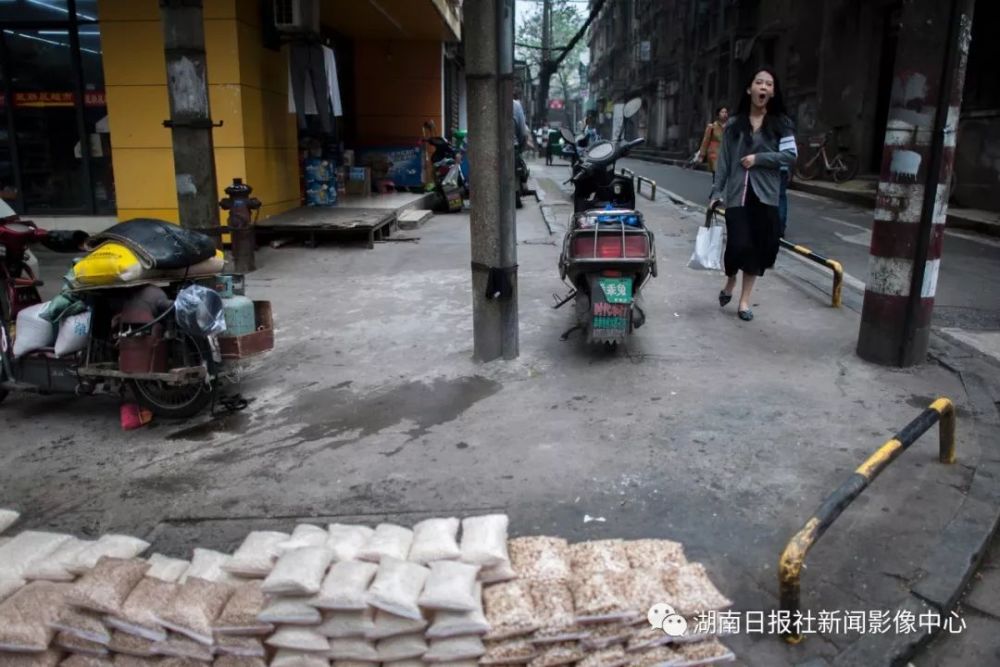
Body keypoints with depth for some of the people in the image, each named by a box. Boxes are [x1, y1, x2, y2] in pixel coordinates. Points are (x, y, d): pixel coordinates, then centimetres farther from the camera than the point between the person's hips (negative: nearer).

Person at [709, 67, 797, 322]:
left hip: (765, 195, 1)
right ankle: (730, 283, 22)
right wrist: (716, 192, -1)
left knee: (757, 247, 2)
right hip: (737, 194, -1)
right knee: (738, 244, -11)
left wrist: (758, 158, -12)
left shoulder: (781, 123, 6)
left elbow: (790, 156, -4)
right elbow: (723, 161, 5)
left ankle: (745, 301, 15)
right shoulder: (733, 125, 7)